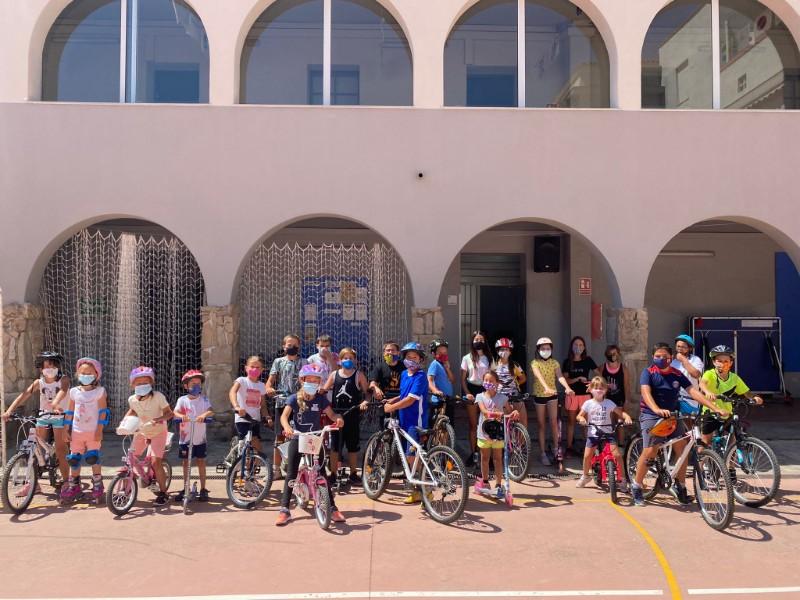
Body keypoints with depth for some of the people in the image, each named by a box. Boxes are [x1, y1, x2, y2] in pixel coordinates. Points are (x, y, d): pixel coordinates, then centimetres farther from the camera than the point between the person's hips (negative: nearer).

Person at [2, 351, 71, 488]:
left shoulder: (63, 379, -10)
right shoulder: (39, 382, -1)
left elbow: (62, 391, -31)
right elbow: (24, 395, -12)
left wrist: (55, 403, -52)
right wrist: (10, 410, -26)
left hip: (59, 416, -3)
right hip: (43, 415, 4)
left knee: (60, 450, -1)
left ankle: (65, 480, 11)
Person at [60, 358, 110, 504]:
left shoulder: (99, 391, -4)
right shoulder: (74, 391, 7)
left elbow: (103, 412, -7)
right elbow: (70, 411, 11)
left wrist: (99, 430, -12)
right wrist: (66, 430, 7)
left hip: (93, 432, -4)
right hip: (76, 431, 4)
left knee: (93, 457, -8)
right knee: (73, 459, 8)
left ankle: (97, 484, 7)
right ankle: (73, 486, 22)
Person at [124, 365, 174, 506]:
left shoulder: (158, 396, -24)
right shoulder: (132, 399, -11)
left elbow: (169, 413, -18)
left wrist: (159, 419, -35)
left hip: (158, 432, -4)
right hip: (141, 432, 5)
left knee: (156, 462, -13)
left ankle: (163, 492, 1)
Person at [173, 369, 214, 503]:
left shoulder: (203, 399, -1)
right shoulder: (182, 400, -1)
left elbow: (211, 411, -14)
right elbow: (175, 412, -14)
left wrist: (204, 414, -35)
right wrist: (181, 416, -36)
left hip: (200, 438, 0)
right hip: (185, 437, 0)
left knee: (201, 462, 6)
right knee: (186, 462, 10)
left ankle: (203, 489, 16)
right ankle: (185, 488, 23)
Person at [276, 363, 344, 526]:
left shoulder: (321, 399, -2)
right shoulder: (294, 398, -7)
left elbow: (331, 414, -9)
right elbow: (284, 416, -18)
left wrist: (338, 418, -32)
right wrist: (287, 427, -39)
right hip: (297, 439, -1)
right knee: (291, 474, 0)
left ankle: (332, 508, 7)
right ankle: (284, 510, 5)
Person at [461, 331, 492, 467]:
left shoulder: (489, 358, 7)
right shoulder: (467, 358, 4)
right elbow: (463, 378, 3)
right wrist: (467, 393, -9)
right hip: (472, 390, 0)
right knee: (473, 424, 3)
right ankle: (473, 453, 10)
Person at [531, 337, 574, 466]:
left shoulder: (554, 363, 1)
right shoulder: (535, 363, -7)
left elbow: (560, 376, -15)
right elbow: (539, 376, -26)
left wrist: (567, 387, -35)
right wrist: (546, 388, -45)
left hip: (552, 395, 2)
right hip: (539, 395, -2)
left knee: (554, 422, -2)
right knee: (541, 425, 5)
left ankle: (556, 449, 11)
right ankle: (543, 454, 10)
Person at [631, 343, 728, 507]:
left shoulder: (677, 374, 2)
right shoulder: (648, 372, -8)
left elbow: (693, 391, -5)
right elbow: (646, 392, -23)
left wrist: (714, 407, -16)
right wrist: (657, 410, -41)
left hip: (672, 415, 4)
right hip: (651, 416, -4)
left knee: (682, 449, -6)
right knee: (650, 451, -15)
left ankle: (679, 486, 15)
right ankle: (636, 487, 1)